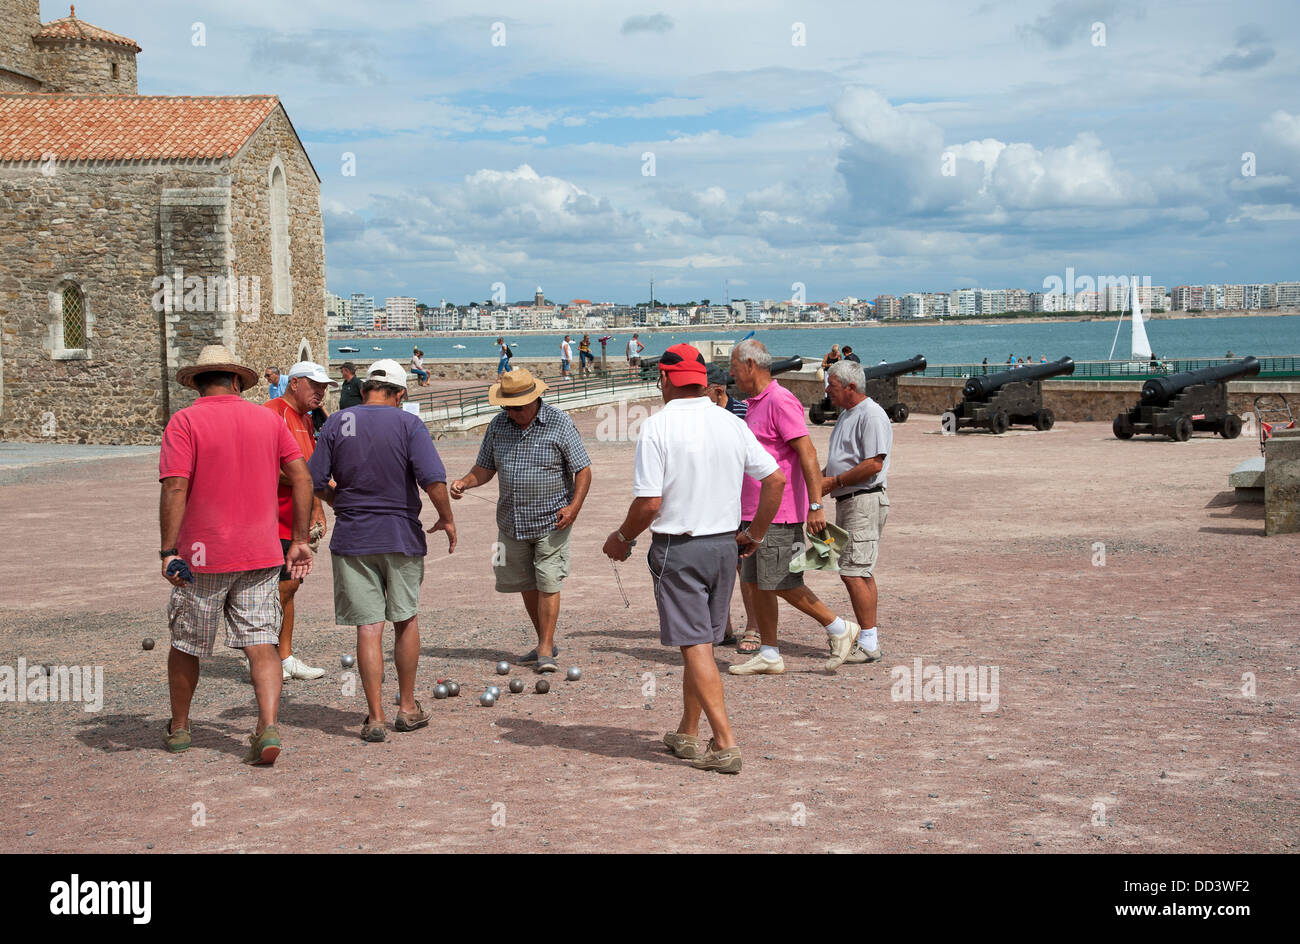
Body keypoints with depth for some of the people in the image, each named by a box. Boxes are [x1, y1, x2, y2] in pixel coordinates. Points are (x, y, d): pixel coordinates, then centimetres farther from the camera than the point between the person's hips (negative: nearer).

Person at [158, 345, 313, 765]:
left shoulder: (184, 421, -6)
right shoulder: (267, 419, 7)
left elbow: (175, 488, -15)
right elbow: (302, 477, 5)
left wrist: (168, 550, -14)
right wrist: (299, 540, 9)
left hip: (202, 557, -3)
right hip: (261, 556, 3)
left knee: (186, 644, 15)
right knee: (261, 646, 2)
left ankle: (178, 727, 30)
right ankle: (268, 727, -15)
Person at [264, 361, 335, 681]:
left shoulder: (306, 420, 19)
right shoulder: (273, 412, -12)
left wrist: (317, 510, 18)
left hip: (297, 520, 9)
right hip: (276, 519, -9)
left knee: (289, 586, 12)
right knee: (284, 585, -9)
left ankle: (286, 657, 18)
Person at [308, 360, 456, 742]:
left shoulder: (337, 423, 0)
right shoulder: (408, 424, -6)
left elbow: (315, 482, 0)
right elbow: (433, 480, -17)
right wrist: (446, 519, -1)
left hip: (352, 538, 1)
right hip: (402, 536, -1)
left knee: (368, 627, 2)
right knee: (406, 620, 15)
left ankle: (376, 717, 1)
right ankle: (407, 708, 23)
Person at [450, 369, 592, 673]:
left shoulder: (559, 424, -8)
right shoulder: (497, 425, 4)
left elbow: (583, 469, -6)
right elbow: (485, 468, 13)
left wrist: (574, 506, -20)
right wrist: (465, 482, -8)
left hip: (551, 522, -5)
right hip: (511, 522, 5)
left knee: (547, 584, -8)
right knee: (526, 584, 12)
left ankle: (545, 650, -1)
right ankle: (545, 642, 26)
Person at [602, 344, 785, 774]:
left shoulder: (656, 428, -13)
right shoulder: (731, 424, 3)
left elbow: (649, 503, -16)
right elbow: (775, 479, 4)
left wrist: (622, 538, 2)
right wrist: (755, 534, 15)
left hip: (678, 548, -5)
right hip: (724, 545, 6)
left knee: (696, 645, -2)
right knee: (701, 642, 16)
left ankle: (725, 744, -7)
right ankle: (687, 734, 27)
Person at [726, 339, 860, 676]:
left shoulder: (780, 401, -14)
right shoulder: (755, 404, 17)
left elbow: (808, 453, -20)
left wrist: (816, 506, -24)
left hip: (780, 514, -10)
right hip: (756, 513, 10)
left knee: (782, 585, -7)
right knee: (757, 584, 9)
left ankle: (839, 628, 9)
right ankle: (769, 655, 15)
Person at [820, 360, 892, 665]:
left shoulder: (871, 416, -14)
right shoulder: (846, 414, 18)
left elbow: (873, 464, -22)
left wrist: (834, 482, -16)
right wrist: (821, 476, 9)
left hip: (865, 501, -10)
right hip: (847, 502, 10)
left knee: (853, 573, -12)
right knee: (861, 573, 12)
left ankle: (869, 644, -9)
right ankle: (869, 638, 18)